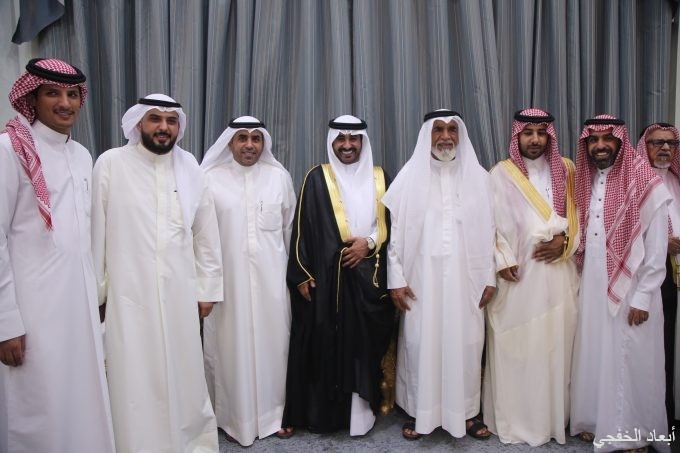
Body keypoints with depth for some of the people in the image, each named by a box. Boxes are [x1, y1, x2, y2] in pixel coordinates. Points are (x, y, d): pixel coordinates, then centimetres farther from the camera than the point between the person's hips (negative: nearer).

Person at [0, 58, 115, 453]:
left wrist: (96, 298, 14)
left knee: (83, 405, 14)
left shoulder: (82, 155, 11)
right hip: (33, 308, -6)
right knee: (40, 415, 5)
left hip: (81, 303, 6)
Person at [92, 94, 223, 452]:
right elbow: (96, 231, -1)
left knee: (184, 376, 13)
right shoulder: (111, 164, -3)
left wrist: (207, 287, 7)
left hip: (180, 294, 3)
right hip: (129, 294, -2)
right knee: (135, 381, 5)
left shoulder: (190, 166, 5)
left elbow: (206, 232, 7)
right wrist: (94, 290, 1)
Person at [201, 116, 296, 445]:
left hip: (270, 276, 2)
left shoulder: (279, 177, 5)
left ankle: (272, 412, 25)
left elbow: (290, 228, 11)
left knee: (271, 339, 8)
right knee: (231, 343, 5)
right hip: (227, 276, -1)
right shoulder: (210, 179, -1)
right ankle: (235, 416, 22)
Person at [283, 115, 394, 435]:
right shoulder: (317, 178, 3)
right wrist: (301, 274, -7)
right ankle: (320, 412, 17)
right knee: (323, 344, 2)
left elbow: (392, 225, 11)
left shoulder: (379, 178, 10)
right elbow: (301, 228, 0)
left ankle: (360, 411, 17)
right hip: (325, 277, -2)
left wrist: (369, 243, -8)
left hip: (367, 278, 2)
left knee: (364, 344, 4)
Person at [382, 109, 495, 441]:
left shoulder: (478, 177, 6)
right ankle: (419, 413, 21)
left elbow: (488, 231, 6)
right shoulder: (410, 176, 0)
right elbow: (393, 229, -1)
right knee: (420, 343, 4)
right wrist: (395, 278, -5)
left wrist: (489, 278, 2)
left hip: (466, 277, 2)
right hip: (422, 277, -1)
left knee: (466, 343, 7)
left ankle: (466, 412, 25)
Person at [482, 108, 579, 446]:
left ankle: (553, 416, 24)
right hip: (516, 276, -2)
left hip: (557, 274, 3)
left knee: (556, 345, 7)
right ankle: (512, 419, 15)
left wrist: (565, 242, -7)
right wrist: (501, 261, -12)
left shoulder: (565, 170, 9)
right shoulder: (501, 174, 0)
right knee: (513, 348, 2)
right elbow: (490, 222, -3)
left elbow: (580, 215, 11)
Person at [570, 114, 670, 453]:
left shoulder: (647, 185, -10)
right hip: (592, 285, 5)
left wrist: (642, 297, -13)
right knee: (594, 355, 12)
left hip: (630, 288, -5)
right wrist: (581, 276, 4)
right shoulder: (586, 182, 8)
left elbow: (657, 248, -11)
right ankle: (596, 421, 28)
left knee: (629, 361, 4)